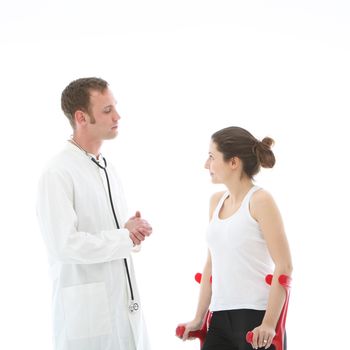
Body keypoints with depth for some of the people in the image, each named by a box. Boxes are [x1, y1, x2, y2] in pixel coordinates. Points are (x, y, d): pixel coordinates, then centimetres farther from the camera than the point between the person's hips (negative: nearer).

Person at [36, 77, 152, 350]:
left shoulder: (108, 170, 14)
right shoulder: (58, 174, -12)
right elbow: (65, 244, -21)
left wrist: (133, 230, 0)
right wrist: (126, 237, -12)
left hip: (126, 307, 8)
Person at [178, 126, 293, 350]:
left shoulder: (260, 201, -7)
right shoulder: (217, 201, 13)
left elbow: (284, 266, -12)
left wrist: (270, 323, -18)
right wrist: (199, 318, 16)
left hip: (255, 315, -6)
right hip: (221, 317, 6)